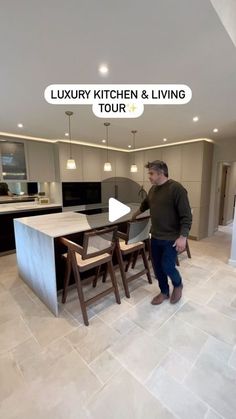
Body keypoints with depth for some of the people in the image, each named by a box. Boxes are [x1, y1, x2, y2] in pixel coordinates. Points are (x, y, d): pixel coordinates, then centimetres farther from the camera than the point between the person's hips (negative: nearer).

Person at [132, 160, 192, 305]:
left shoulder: (177, 188, -16)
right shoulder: (153, 189, 7)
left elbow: (186, 216, -17)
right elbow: (146, 203, 27)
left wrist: (183, 236, -23)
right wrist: (136, 214, 39)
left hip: (171, 238, -7)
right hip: (155, 237, 7)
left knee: (167, 267, 0)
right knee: (157, 266, 13)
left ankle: (178, 285, 34)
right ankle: (164, 292, 35)